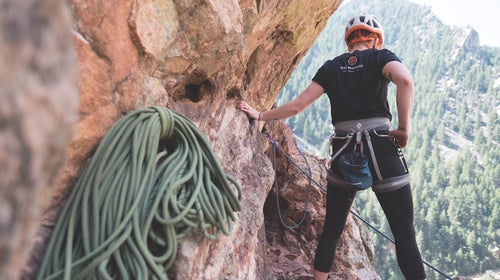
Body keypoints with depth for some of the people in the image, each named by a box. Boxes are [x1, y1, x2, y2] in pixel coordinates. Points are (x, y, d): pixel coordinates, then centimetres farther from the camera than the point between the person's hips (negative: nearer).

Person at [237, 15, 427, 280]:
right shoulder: (380, 57, 3)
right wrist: (404, 128, -13)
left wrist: (259, 115, 21)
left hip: (343, 153, 4)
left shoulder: (331, 67, 13)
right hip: (381, 151, -3)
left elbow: (296, 105, 9)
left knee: (332, 228, 16)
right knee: (404, 234, 2)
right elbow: (405, 80, -20)